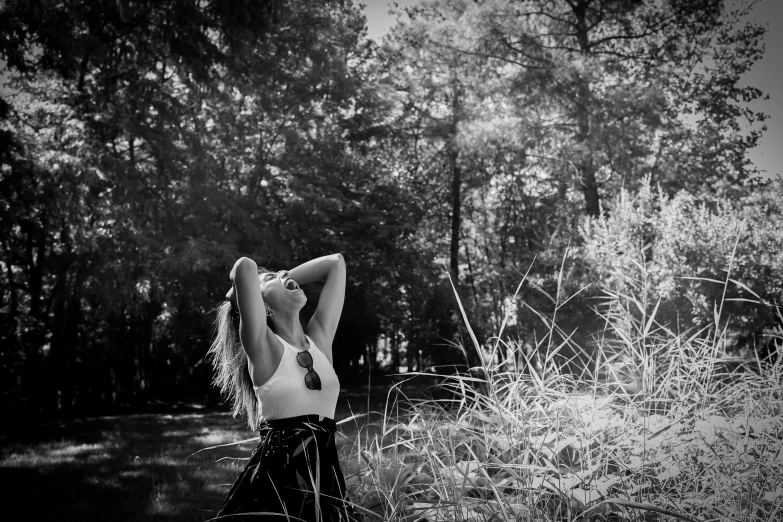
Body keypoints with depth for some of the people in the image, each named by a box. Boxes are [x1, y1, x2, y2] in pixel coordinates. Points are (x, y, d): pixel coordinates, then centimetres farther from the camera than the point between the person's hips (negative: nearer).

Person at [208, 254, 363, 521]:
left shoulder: (319, 338, 8)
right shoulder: (261, 347, -8)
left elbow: (336, 263, 13)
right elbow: (245, 267, -21)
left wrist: (288, 274, 14)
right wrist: (245, 284, -1)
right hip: (276, 481, -5)